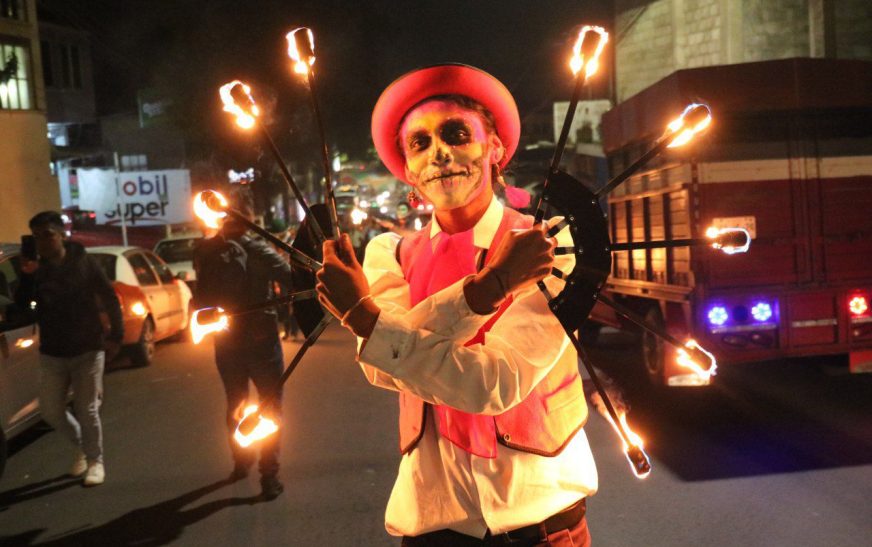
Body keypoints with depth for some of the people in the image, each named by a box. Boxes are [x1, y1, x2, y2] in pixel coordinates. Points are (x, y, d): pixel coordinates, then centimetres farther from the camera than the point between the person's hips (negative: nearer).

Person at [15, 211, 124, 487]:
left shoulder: (84, 262, -8)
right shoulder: (36, 269, -1)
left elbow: (110, 300, -4)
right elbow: (21, 305, -7)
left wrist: (116, 336, -7)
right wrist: (26, 276, -22)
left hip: (87, 350, -4)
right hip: (51, 354, 4)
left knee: (87, 410, 1)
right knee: (50, 410, 8)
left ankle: (95, 461, 20)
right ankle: (81, 445, 35)